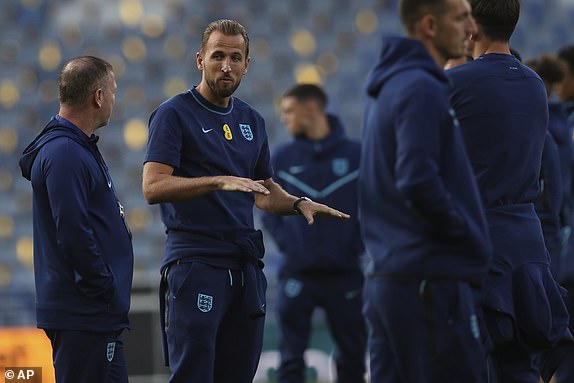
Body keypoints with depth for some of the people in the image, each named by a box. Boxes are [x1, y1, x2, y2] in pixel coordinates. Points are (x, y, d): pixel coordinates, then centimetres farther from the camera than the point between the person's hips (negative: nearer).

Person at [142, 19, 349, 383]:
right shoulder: (174, 114, -4)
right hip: (195, 261, -7)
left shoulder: (252, 121, 16)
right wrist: (219, 182, -26)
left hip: (245, 264, 7)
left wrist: (298, 203, 5)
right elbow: (153, 187, -15)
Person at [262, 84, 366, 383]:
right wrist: (284, 241, -4)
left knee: (352, 357, 7)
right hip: (296, 274, 1)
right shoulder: (282, 158, 5)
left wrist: (357, 245, -9)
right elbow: (269, 208, 9)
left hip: (345, 274, -1)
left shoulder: (355, 154, -1)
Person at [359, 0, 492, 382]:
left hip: (387, 277, 10)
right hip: (431, 278, -10)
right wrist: (470, 235, -11)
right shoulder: (422, 89, -13)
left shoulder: (391, 87, 17)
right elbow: (419, 182, -23)